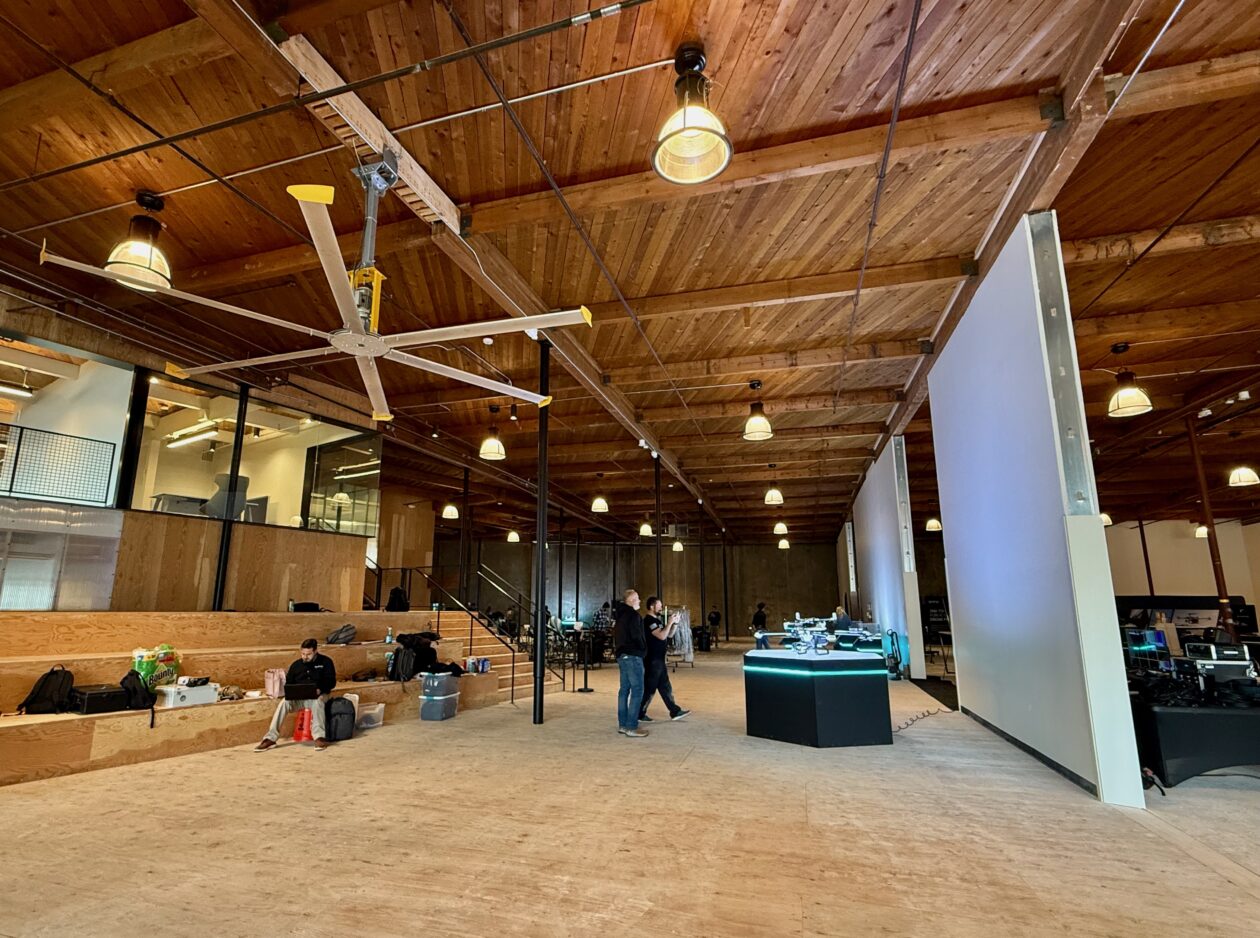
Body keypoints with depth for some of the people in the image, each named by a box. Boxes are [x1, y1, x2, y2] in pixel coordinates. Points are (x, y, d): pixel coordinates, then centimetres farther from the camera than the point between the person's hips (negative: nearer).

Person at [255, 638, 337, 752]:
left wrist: (319, 690, -24)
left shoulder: (325, 662, 2)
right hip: (298, 697, 4)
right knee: (284, 703, -27)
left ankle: (319, 737, -42)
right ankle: (270, 738, -25)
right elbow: (288, 684, 18)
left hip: (318, 695, -3)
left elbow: (331, 682, -3)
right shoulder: (296, 665, 13)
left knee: (317, 702, -38)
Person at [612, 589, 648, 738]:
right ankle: (631, 727, -7)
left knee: (624, 689, 12)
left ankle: (622, 725, 17)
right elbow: (637, 635, -19)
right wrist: (643, 649, -2)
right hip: (633, 656, -10)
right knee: (637, 691, -7)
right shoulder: (633, 615, -14)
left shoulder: (620, 615, 15)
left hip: (622, 655, 10)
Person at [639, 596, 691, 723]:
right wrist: (670, 622, -17)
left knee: (665, 687, 13)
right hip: (652, 660, -10)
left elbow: (669, 635, 16)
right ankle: (639, 714, 8)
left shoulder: (657, 620, 15)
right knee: (649, 688, -2)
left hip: (658, 660, 10)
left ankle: (675, 712, 19)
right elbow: (662, 636, -25)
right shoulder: (649, 620, -17)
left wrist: (675, 622, 3)